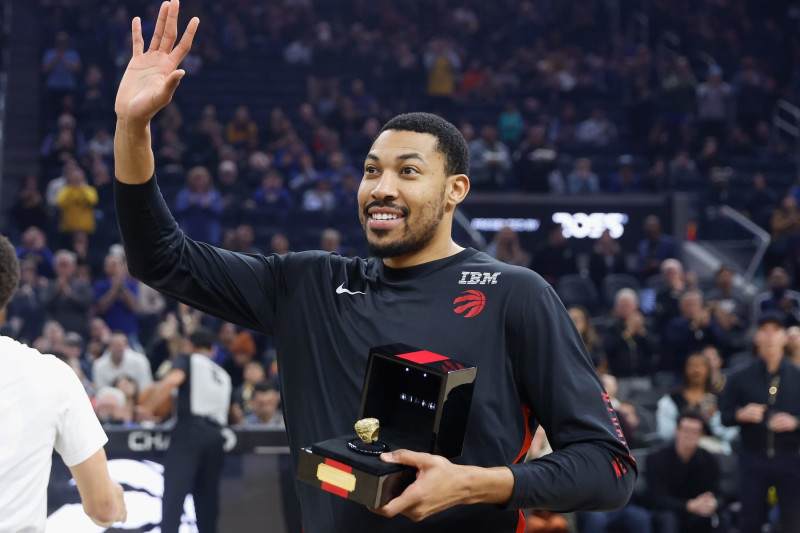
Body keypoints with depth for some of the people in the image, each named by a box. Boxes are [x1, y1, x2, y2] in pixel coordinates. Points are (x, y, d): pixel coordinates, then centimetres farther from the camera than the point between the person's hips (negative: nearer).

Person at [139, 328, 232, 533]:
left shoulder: (187, 360, 9)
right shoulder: (223, 375, 27)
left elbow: (173, 379, -12)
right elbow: (231, 412, 26)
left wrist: (147, 408, -8)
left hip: (190, 430, -6)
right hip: (216, 436, 6)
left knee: (174, 492, -12)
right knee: (206, 496, 11)